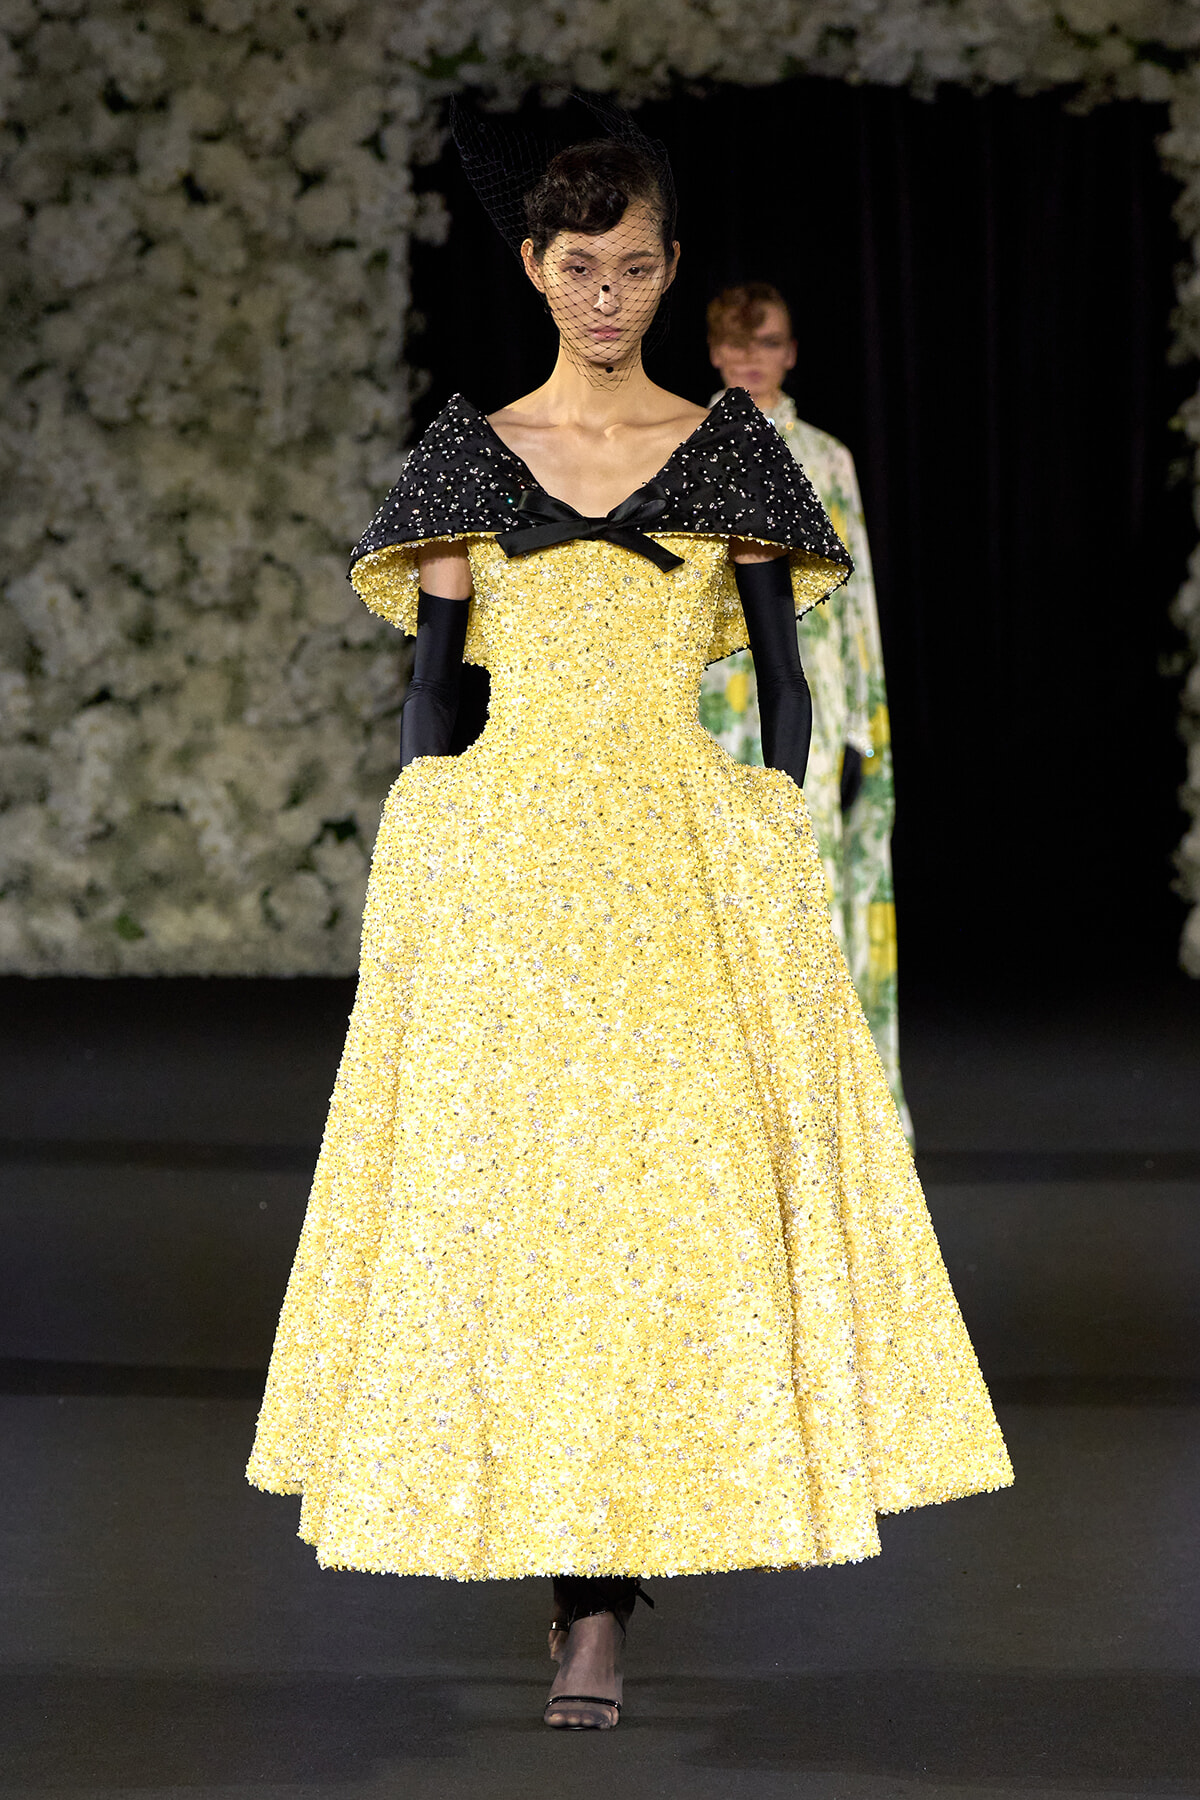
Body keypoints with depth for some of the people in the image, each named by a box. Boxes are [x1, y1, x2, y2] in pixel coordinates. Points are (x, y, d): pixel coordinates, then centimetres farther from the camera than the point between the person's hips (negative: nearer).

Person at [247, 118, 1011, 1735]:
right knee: (509, 1194, -4)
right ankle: (587, 1588, 5)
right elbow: (426, 684, 8)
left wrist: (777, 852, -1)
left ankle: (595, 1608, -5)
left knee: (679, 1189, -8)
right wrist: (428, 867, 1)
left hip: (695, 864, 0)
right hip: (504, 859, 1)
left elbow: (783, 679, 8)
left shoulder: (733, 450, 7)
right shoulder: (469, 453, 8)